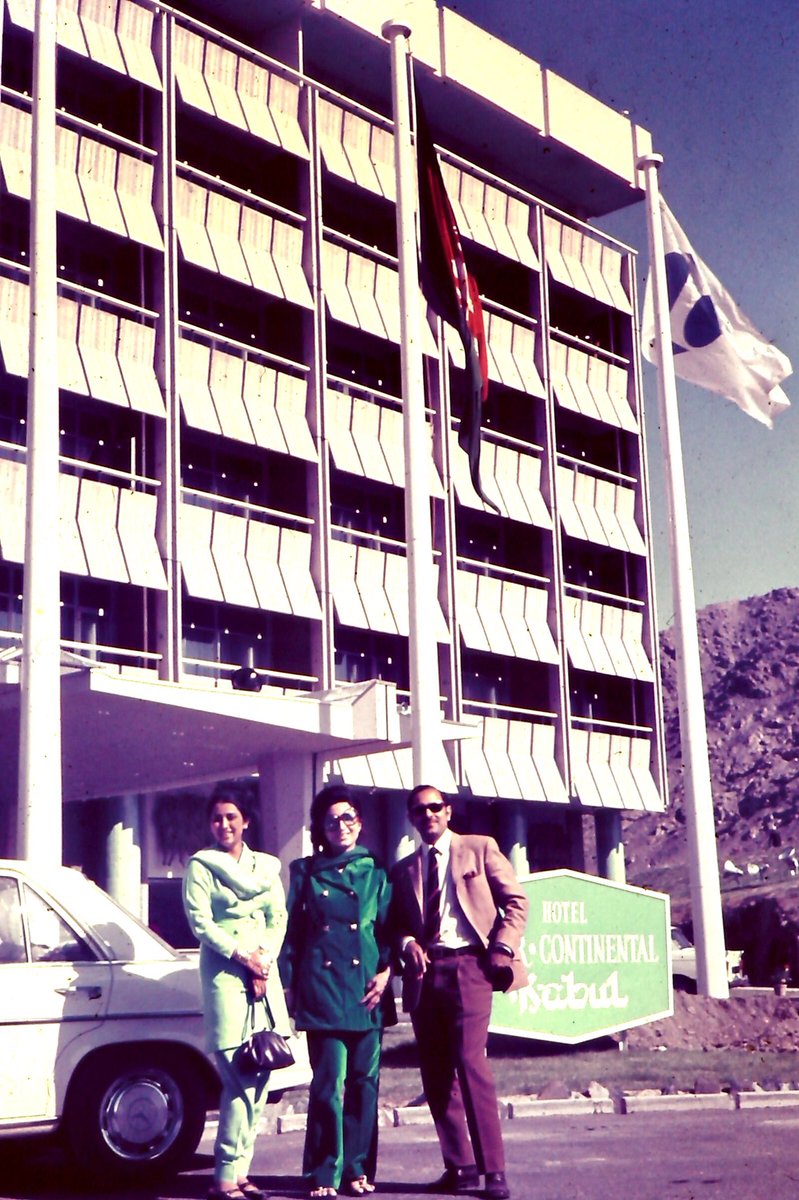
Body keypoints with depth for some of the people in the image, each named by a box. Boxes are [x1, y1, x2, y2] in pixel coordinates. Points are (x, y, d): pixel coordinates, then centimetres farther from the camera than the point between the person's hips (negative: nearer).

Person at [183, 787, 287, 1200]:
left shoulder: (266, 866, 15)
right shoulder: (201, 866, 2)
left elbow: (278, 919, 10)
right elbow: (200, 922, -6)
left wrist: (265, 959, -5)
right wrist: (241, 956, -13)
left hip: (263, 971, 5)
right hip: (223, 973, -5)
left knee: (259, 1077, 2)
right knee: (239, 1079, -12)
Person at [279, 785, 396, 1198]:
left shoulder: (376, 871, 12)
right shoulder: (306, 872, 10)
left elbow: (389, 927, 11)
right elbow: (292, 931, 10)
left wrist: (385, 971, -2)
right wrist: (288, 984, 4)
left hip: (366, 989, 2)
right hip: (322, 988, -1)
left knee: (363, 1080, 3)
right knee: (328, 1081, -6)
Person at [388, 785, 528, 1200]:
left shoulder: (480, 849, 8)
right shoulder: (404, 869, 17)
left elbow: (515, 901, 5)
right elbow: (397, 923, 17)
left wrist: (501, 949, -7)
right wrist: (407, 944, -6)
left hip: (468, 966, -4)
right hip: (425, 973, 4)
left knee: (470, 1062, -15)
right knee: (435, 1073, 4)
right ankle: (458, 1166, 13)